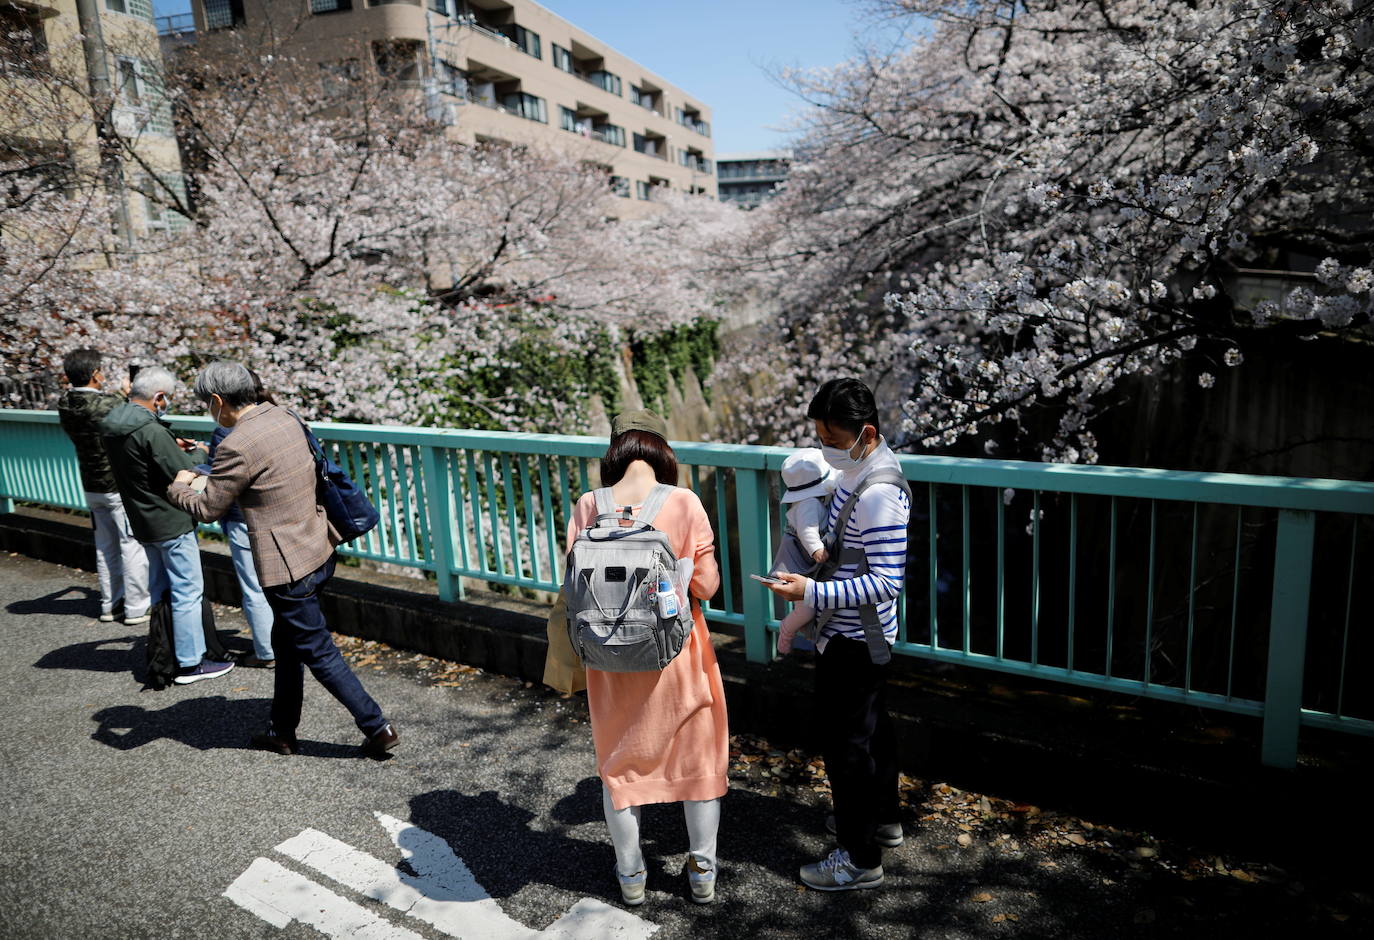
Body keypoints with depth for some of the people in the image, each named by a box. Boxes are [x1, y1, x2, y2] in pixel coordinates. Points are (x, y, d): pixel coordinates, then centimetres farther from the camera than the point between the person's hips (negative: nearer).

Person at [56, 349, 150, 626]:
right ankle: (137, 608, 7)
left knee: (106, 546, 17)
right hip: (120, 487, -7)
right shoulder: (112, 404, -23)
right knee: (133, 546, 2)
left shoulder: (65, 405, -3)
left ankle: (110, 604, 26)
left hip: (92, 487, 7)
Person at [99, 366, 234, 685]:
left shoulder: (111, 425, 3)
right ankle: (190, 663, 8)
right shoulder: (151, 431, -24)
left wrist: (172, 447, 12)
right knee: (188, 592, 1)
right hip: (171, 523, -9)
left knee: (160, 589, 21)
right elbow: (186, 475, -22)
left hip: (143, 522, 9)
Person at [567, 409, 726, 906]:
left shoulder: (589, 505, -10)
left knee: (619, 761, 20)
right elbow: (706, 584, -12)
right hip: (677, 652, -1)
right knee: (698, 757, 19)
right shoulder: (684, 502, -14)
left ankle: (630, 876, 36)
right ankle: (702, 873, 33)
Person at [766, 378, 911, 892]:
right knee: (871, 726, 24)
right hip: (859, 634, 10)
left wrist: (811, 593, -31)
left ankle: (860, 858, 21)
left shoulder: (879, 494, -28)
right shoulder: (859, 466, 3)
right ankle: (882, 817, 45)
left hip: (852, 641, -10)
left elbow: (887, 582, -29)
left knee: (846, 743, 4)